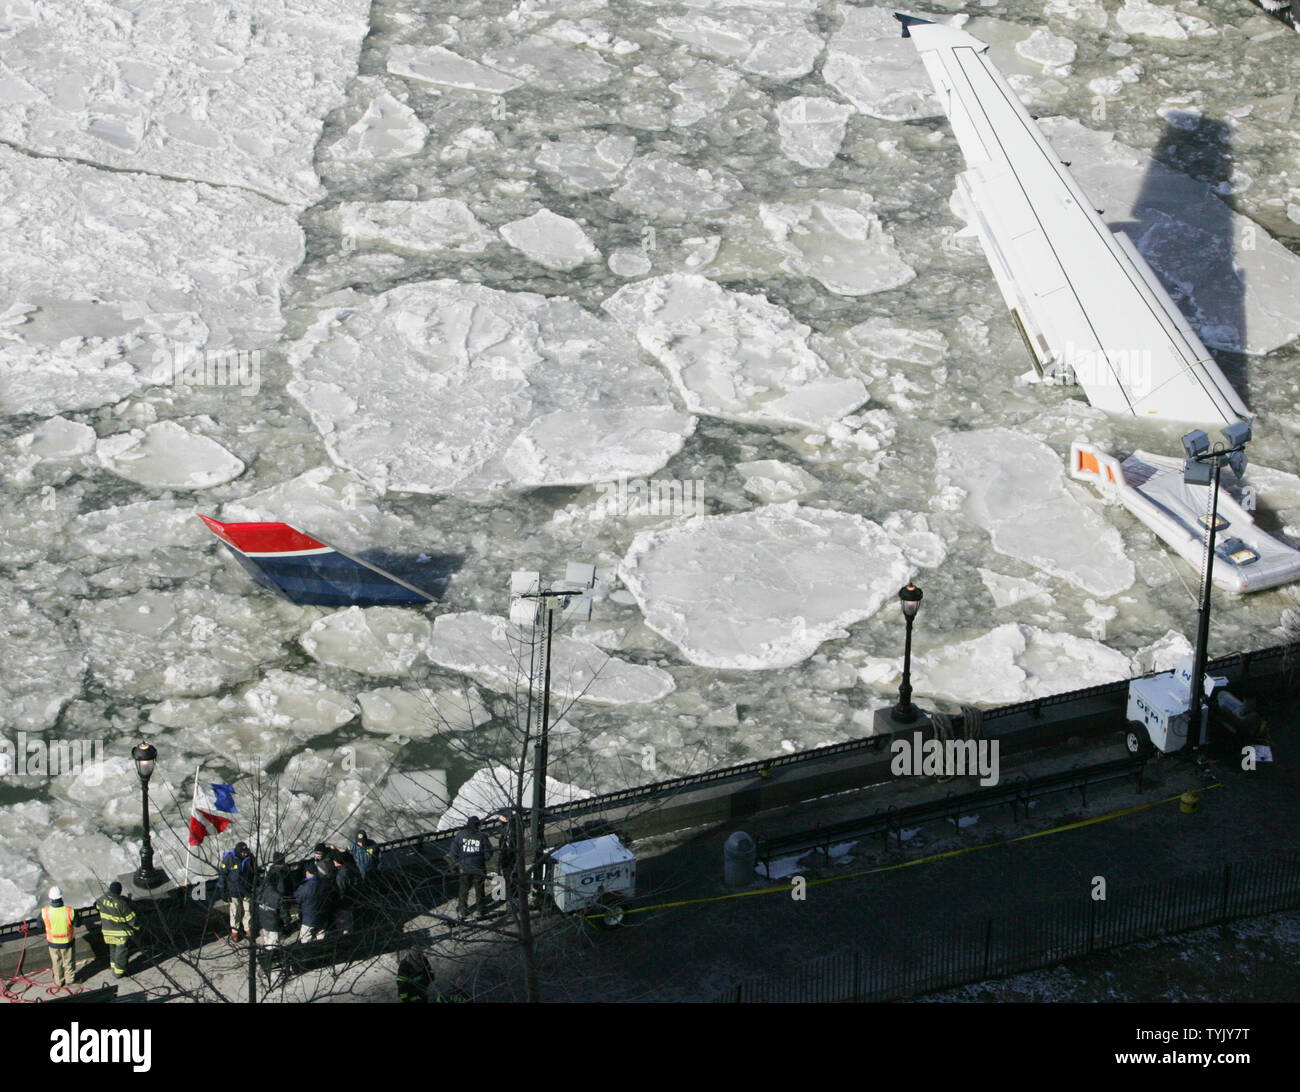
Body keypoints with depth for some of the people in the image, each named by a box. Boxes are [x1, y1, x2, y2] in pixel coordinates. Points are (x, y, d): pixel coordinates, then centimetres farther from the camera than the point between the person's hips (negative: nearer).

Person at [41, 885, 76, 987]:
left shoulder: (45, 912, -27)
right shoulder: (69, 911, -31)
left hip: (53, 942, 1)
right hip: (67, 942, -1)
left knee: (56, 962, 26)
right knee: (69, 961, 25)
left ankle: (59, 981, 44)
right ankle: (69, 979, 45)